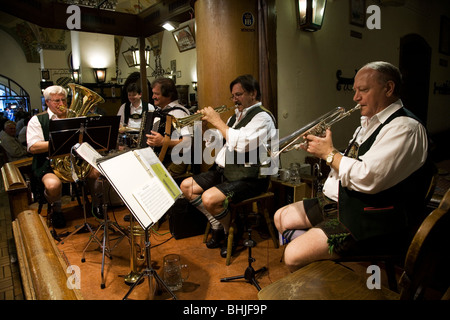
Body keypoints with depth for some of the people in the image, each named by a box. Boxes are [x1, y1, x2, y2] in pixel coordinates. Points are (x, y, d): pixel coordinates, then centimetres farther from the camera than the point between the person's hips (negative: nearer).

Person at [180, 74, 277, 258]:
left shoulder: (262, 117, -12)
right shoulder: (237, 115, 16)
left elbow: (241, 144, -28)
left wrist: (217, 121, -18)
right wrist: (208, 121, 3)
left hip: (249, 177, -9)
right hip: (225, 170, 9)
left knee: (210, 198, -29)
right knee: (186, 186, 4)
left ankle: (231, 233, 2)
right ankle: (217, 226, 12)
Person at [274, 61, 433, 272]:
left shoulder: (405, 128, -16)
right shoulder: (369, 123, 15)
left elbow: (368, 179, -28)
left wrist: (329, 153, -14)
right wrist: (320, 151, 2)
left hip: (371, 223, -10)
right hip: (337, 202, 10)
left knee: (294, 256, -22)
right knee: (281, 217, 10)